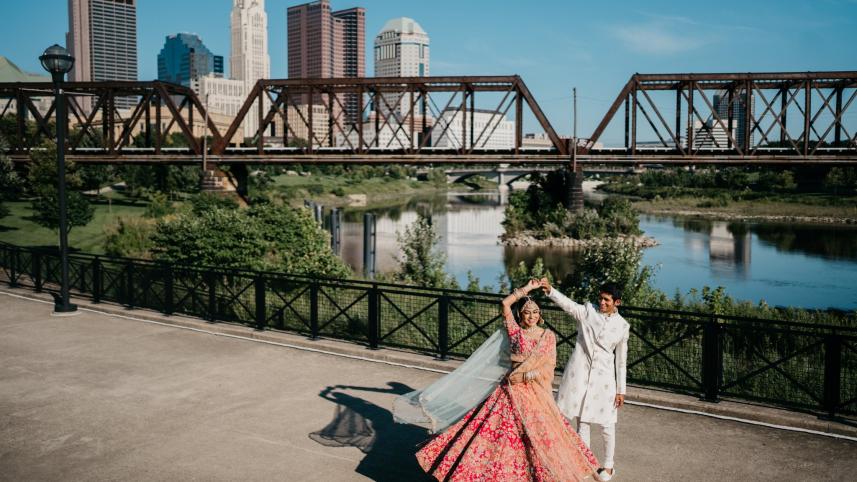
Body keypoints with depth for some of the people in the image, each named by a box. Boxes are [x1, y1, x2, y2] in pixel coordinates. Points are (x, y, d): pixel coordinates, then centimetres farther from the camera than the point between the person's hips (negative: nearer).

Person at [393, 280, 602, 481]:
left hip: (536, 391, 1)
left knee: (541, 434, 2)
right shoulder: (515, 331, 3)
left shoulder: (548, 335, 5)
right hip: (513, 390, -1)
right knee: (500, 431, -3)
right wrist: (526, 288, 0)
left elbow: (549, 364, -1)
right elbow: (505, 304, -5)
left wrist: (527, 374, -9)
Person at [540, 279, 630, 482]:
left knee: (606, 424, 8)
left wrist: (621, 390, 4)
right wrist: (549, 290, -40)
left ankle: (608, 466, 29)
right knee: (582, 422, 10)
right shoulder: (587, 311, -3)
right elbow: (567, 304, -22)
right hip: (580, 373, 0)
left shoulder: (622, 326, -1)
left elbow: (621, 359, 3)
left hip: (603, 377, 0)